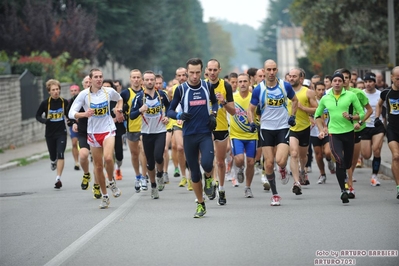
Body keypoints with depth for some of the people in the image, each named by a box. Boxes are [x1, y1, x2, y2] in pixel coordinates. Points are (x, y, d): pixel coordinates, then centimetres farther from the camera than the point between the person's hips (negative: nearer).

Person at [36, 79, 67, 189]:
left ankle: (58, 178, -16)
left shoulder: (64, 102, -4)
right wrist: (44, 120, -18)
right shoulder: (45, 103, -9)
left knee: (60, 154, -15)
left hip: (61, 132, -1)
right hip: (50, 134, 1)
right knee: (53, 155, 12)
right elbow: (38, 115, 3)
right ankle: (53, 162, 51)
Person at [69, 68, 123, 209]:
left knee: (108, 158, -26)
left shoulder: (109, 91, -2)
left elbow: (119, 99, 22)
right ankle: (104, 196, 20)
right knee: (98, 166, 5)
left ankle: (112, 182, 3)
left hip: (108, 130, -1)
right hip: (93, 132, 1)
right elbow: (71, 113, -12)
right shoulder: (84, 94, -8)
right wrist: (84, 114, -30)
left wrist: (119, 110, 5)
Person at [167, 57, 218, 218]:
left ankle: (208, 177, 11)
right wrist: (179, 115, -18)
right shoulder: (181, 89, -2)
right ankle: (200, 205, 20)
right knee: (194, 173, 5)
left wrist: (213, 114, 2)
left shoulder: (207, 87, 2)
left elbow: (214, 102, 21)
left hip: (205, 133, 0)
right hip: (189, 135, 0)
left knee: (207, 164, -25)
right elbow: (170, 111, 3)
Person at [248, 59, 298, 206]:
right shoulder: (258, 89, -5)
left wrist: (292, 116, 4)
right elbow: (251, 109, 6)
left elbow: (294, 100, 17)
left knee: (280, 161, -18)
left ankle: (283, 170, 21)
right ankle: (275, 194, 14)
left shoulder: (285, 86, -3)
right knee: (269, 163, -1)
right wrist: (252, 122, -12)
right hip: (266, 129, 1)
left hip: (283, 128, 0)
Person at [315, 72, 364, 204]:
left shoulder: (351, 95, 0)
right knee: (340, 160, -20)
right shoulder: (325, 98, 6)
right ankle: (343, 190, -18)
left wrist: (351, 117, -14)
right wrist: (321, 130, 8)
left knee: (347, 163, 8)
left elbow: (361, 114, 3)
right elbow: (317, 115, 20)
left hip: (349, 132, 1)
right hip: (334, 133, -1)